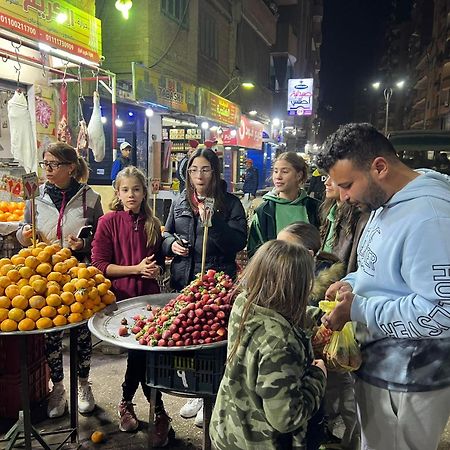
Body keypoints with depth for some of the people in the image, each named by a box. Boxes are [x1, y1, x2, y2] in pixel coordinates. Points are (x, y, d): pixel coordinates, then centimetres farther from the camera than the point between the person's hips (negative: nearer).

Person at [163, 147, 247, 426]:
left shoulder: (230, 203, -3)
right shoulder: (180, 202, 10)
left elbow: (239, 243, -13)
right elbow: (167, 235, 20)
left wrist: (212, 221, -23)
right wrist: (172, 244, -2)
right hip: (183, 282, 5)